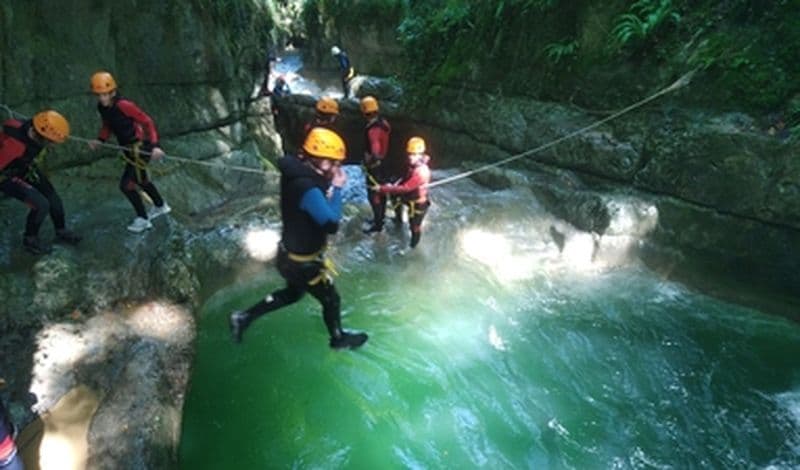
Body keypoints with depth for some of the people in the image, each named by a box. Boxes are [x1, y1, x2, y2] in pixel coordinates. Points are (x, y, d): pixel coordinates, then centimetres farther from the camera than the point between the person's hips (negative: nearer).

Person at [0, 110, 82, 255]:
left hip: (26, 168, 7)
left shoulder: (36, 130, -19)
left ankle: (61, 231, 33)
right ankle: (30, 239, 10)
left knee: (53, 198, 9)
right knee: (41, 204, -15)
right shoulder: (16, 145, -42)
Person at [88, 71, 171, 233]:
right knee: (140, 179, 25)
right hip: (128, 148, 9)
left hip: (140, 147, -9)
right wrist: (100, 140, -4)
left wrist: (154, 145, -31)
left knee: (126, 185, -6)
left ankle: (143, 219, 11)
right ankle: (160, 206, 47)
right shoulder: (102, 107, -1)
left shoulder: (123, 105, -25)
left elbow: (147, 121, -24)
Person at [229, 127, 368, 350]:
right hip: (303, 262, -9)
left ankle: (243, 317, 38)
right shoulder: (307, 189, -35)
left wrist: (329, 184, -11)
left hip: (291, 253, 9)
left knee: (293, 293, 33)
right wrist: (336, 189, -26)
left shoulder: (297, 171, -6)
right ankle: (339, 338, 42)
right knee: (331, 299, 16)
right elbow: (331, 224, -35)